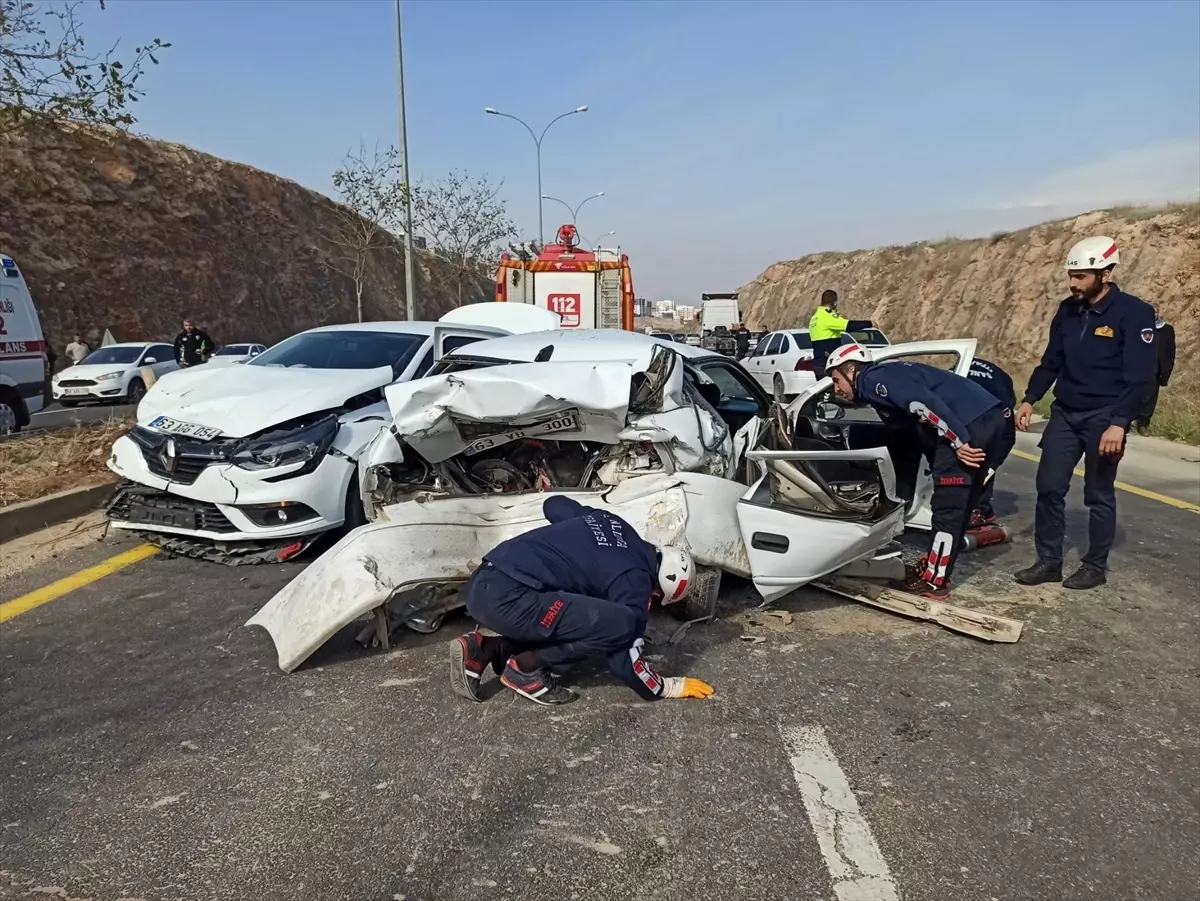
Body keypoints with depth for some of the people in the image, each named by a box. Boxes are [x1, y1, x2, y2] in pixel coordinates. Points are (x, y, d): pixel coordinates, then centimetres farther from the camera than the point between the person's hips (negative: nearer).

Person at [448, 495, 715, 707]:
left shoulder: (612, 523, 19)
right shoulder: (634, 580, -3)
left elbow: (554, 504, 34)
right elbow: (624, 659, -1)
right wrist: (668, 688, 14)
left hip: (482, 582, 9)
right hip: (505, 597, -9)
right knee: (619, 625, -14)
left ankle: (483, 649, 14)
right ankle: (526, 668, -1)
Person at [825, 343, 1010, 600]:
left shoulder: (873, 379, -4)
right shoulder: (882, 379, 26)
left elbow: (924, 403, -19)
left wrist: (958, 441, -19)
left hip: (970, 422, -10)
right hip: (989, 415, 10)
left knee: (947, 507, -2)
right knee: (958, 505, 17)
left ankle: (935, 581, 6)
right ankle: (934, 566, 28)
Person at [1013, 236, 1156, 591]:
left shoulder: (1133, 313, -11)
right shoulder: (1068, 310, 7)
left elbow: (1138, 375, -15)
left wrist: (1119, 423, -23)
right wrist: (1030, 399, 4)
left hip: (1104, 418, -5)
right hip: (1064, 413, 5)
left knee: (1099, 495, 4)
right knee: (1049, 487, 2)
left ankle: (1095, 567, 17)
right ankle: (1049, 561, 12)